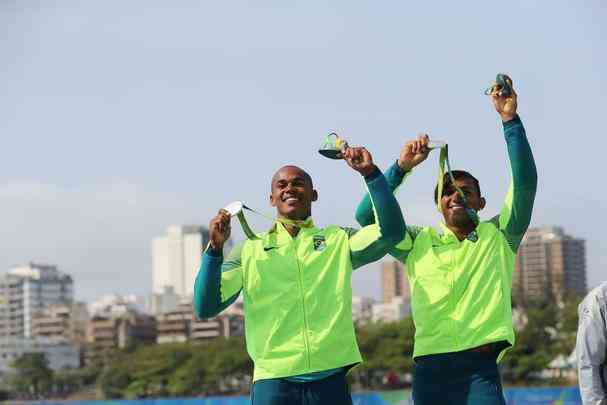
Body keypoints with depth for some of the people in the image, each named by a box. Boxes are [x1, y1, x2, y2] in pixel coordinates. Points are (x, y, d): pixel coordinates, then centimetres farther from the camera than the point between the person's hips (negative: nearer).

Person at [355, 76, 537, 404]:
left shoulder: (499, 236, 13)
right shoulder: (419, 243, 16)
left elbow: (525, 184, 0)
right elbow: (368, 217, 6)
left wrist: (510, 120, -7)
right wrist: (401, 168, -2)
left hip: (480, 367, -2)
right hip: (430, 367, 2)